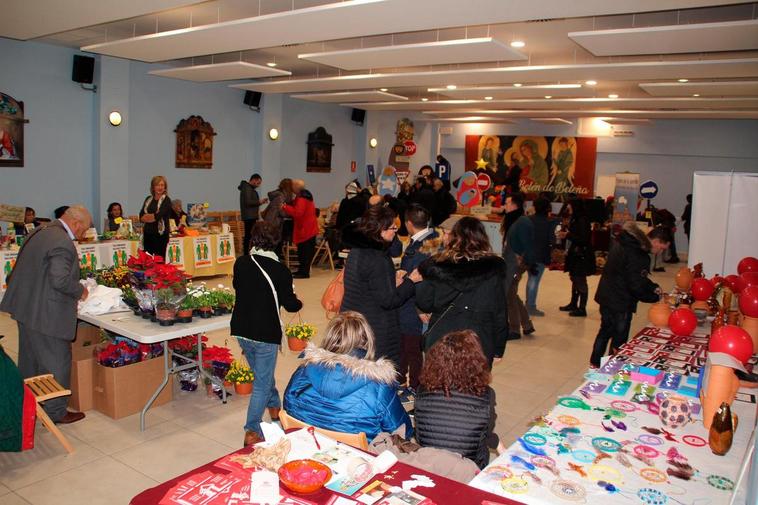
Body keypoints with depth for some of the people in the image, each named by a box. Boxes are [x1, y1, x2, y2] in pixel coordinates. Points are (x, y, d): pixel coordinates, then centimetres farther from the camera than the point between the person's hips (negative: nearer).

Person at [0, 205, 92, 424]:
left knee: (29, 360, 24)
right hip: (45, 315, -10)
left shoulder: (40, 231, 9)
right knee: (57, 362, 4)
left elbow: (36, 270, 15)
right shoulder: (63, 243, -22)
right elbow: (60, 280, -28)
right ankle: (57, 411, 15)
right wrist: (80, 291, -12)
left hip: (25, 308, 10)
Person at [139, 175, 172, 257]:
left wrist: (147, 216, 1)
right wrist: (153, 216, -10)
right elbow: (141, 217, 5)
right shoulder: (148, 199, 12)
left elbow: (158, 216, -14)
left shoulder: (166, 200, -4)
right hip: (148, 233, 5)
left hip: (161, 234, -5)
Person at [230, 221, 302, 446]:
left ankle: (274, 407, 46)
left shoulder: (241, 263, -3)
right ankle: (252, 432, 5)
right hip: (266, 334, -6)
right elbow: (290, 304, -10)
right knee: (262, 383, 6)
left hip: (241, 329, 6)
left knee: (262, 373, 26)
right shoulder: (280, 271, -17)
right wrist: (299, 303, 12)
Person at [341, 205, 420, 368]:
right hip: (376, 329, -9)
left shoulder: (357, 250, 5)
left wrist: (392, 279, 6)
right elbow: (388, 301, -19)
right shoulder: (377, 260, -22)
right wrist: (410, 281, -8)